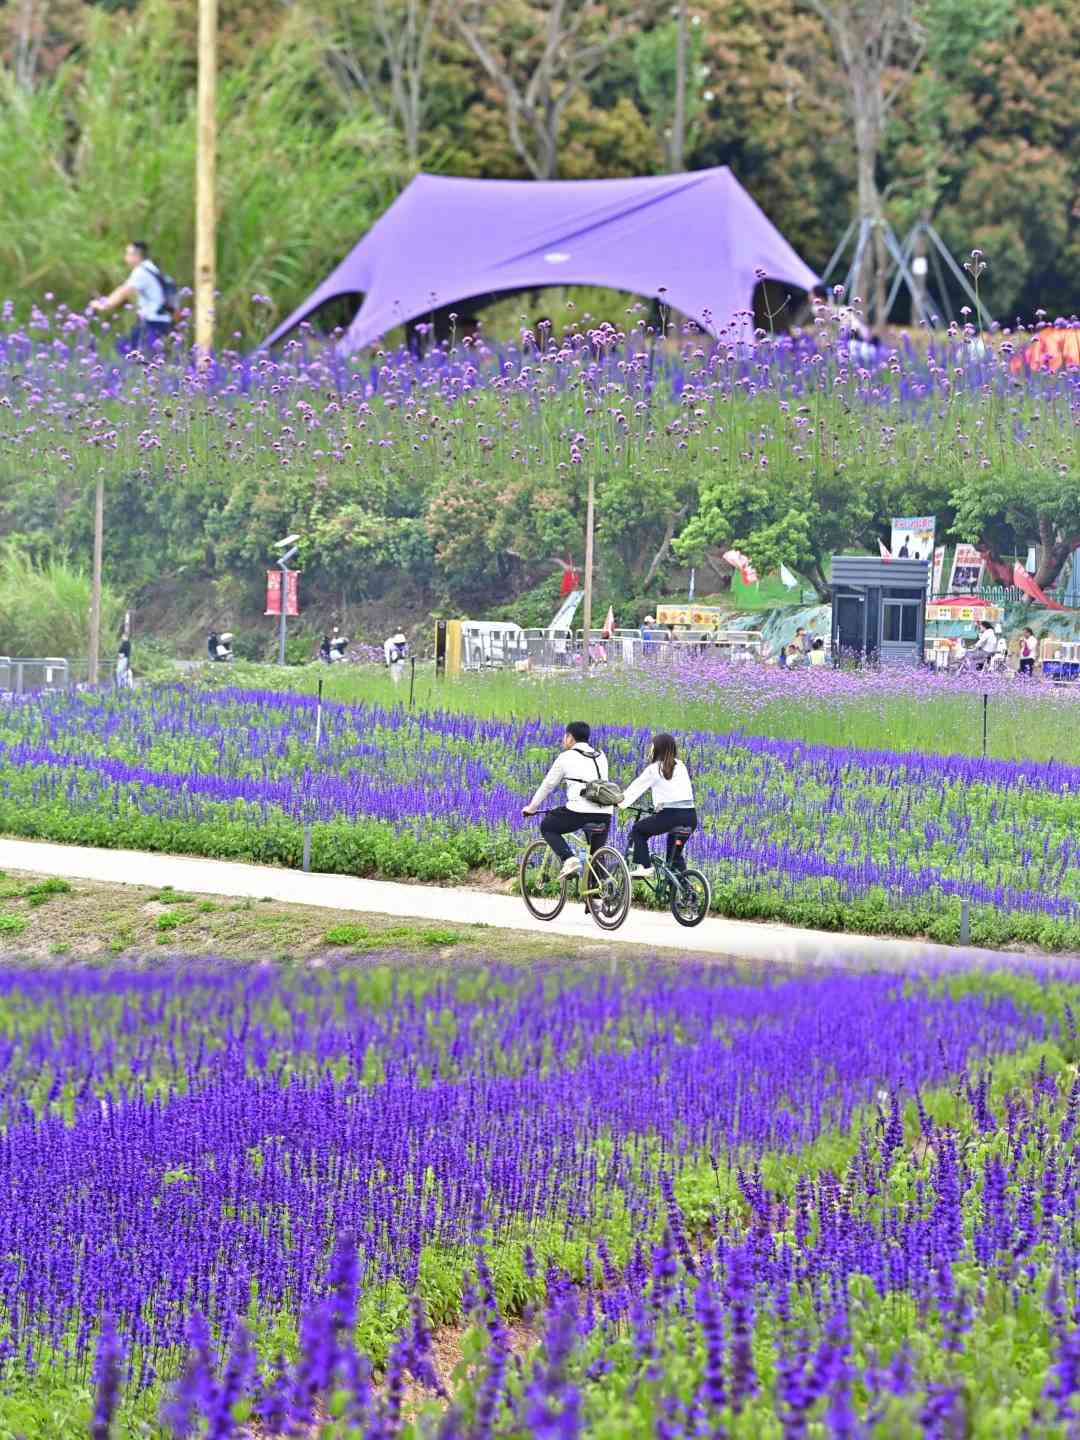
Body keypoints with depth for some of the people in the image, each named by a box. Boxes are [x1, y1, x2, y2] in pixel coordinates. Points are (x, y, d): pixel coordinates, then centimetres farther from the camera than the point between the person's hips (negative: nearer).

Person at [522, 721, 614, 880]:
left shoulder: (566, 757, 5)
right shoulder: (601, 757, 20)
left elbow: (548, 785, 12)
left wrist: (532, 807, 26)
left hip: (580, 811, -5)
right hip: (606, 813, 5)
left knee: (547, 826, 17)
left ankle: (569, 859, -4)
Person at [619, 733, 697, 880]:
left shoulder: (654, 769, 1)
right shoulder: (681, 766, 16)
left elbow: (636, 787, 10)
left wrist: (623, 803, 26)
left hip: (670, 815, -5)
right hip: (690, 816, 5)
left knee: (638, 829, 16)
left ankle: (643, 867, 4)